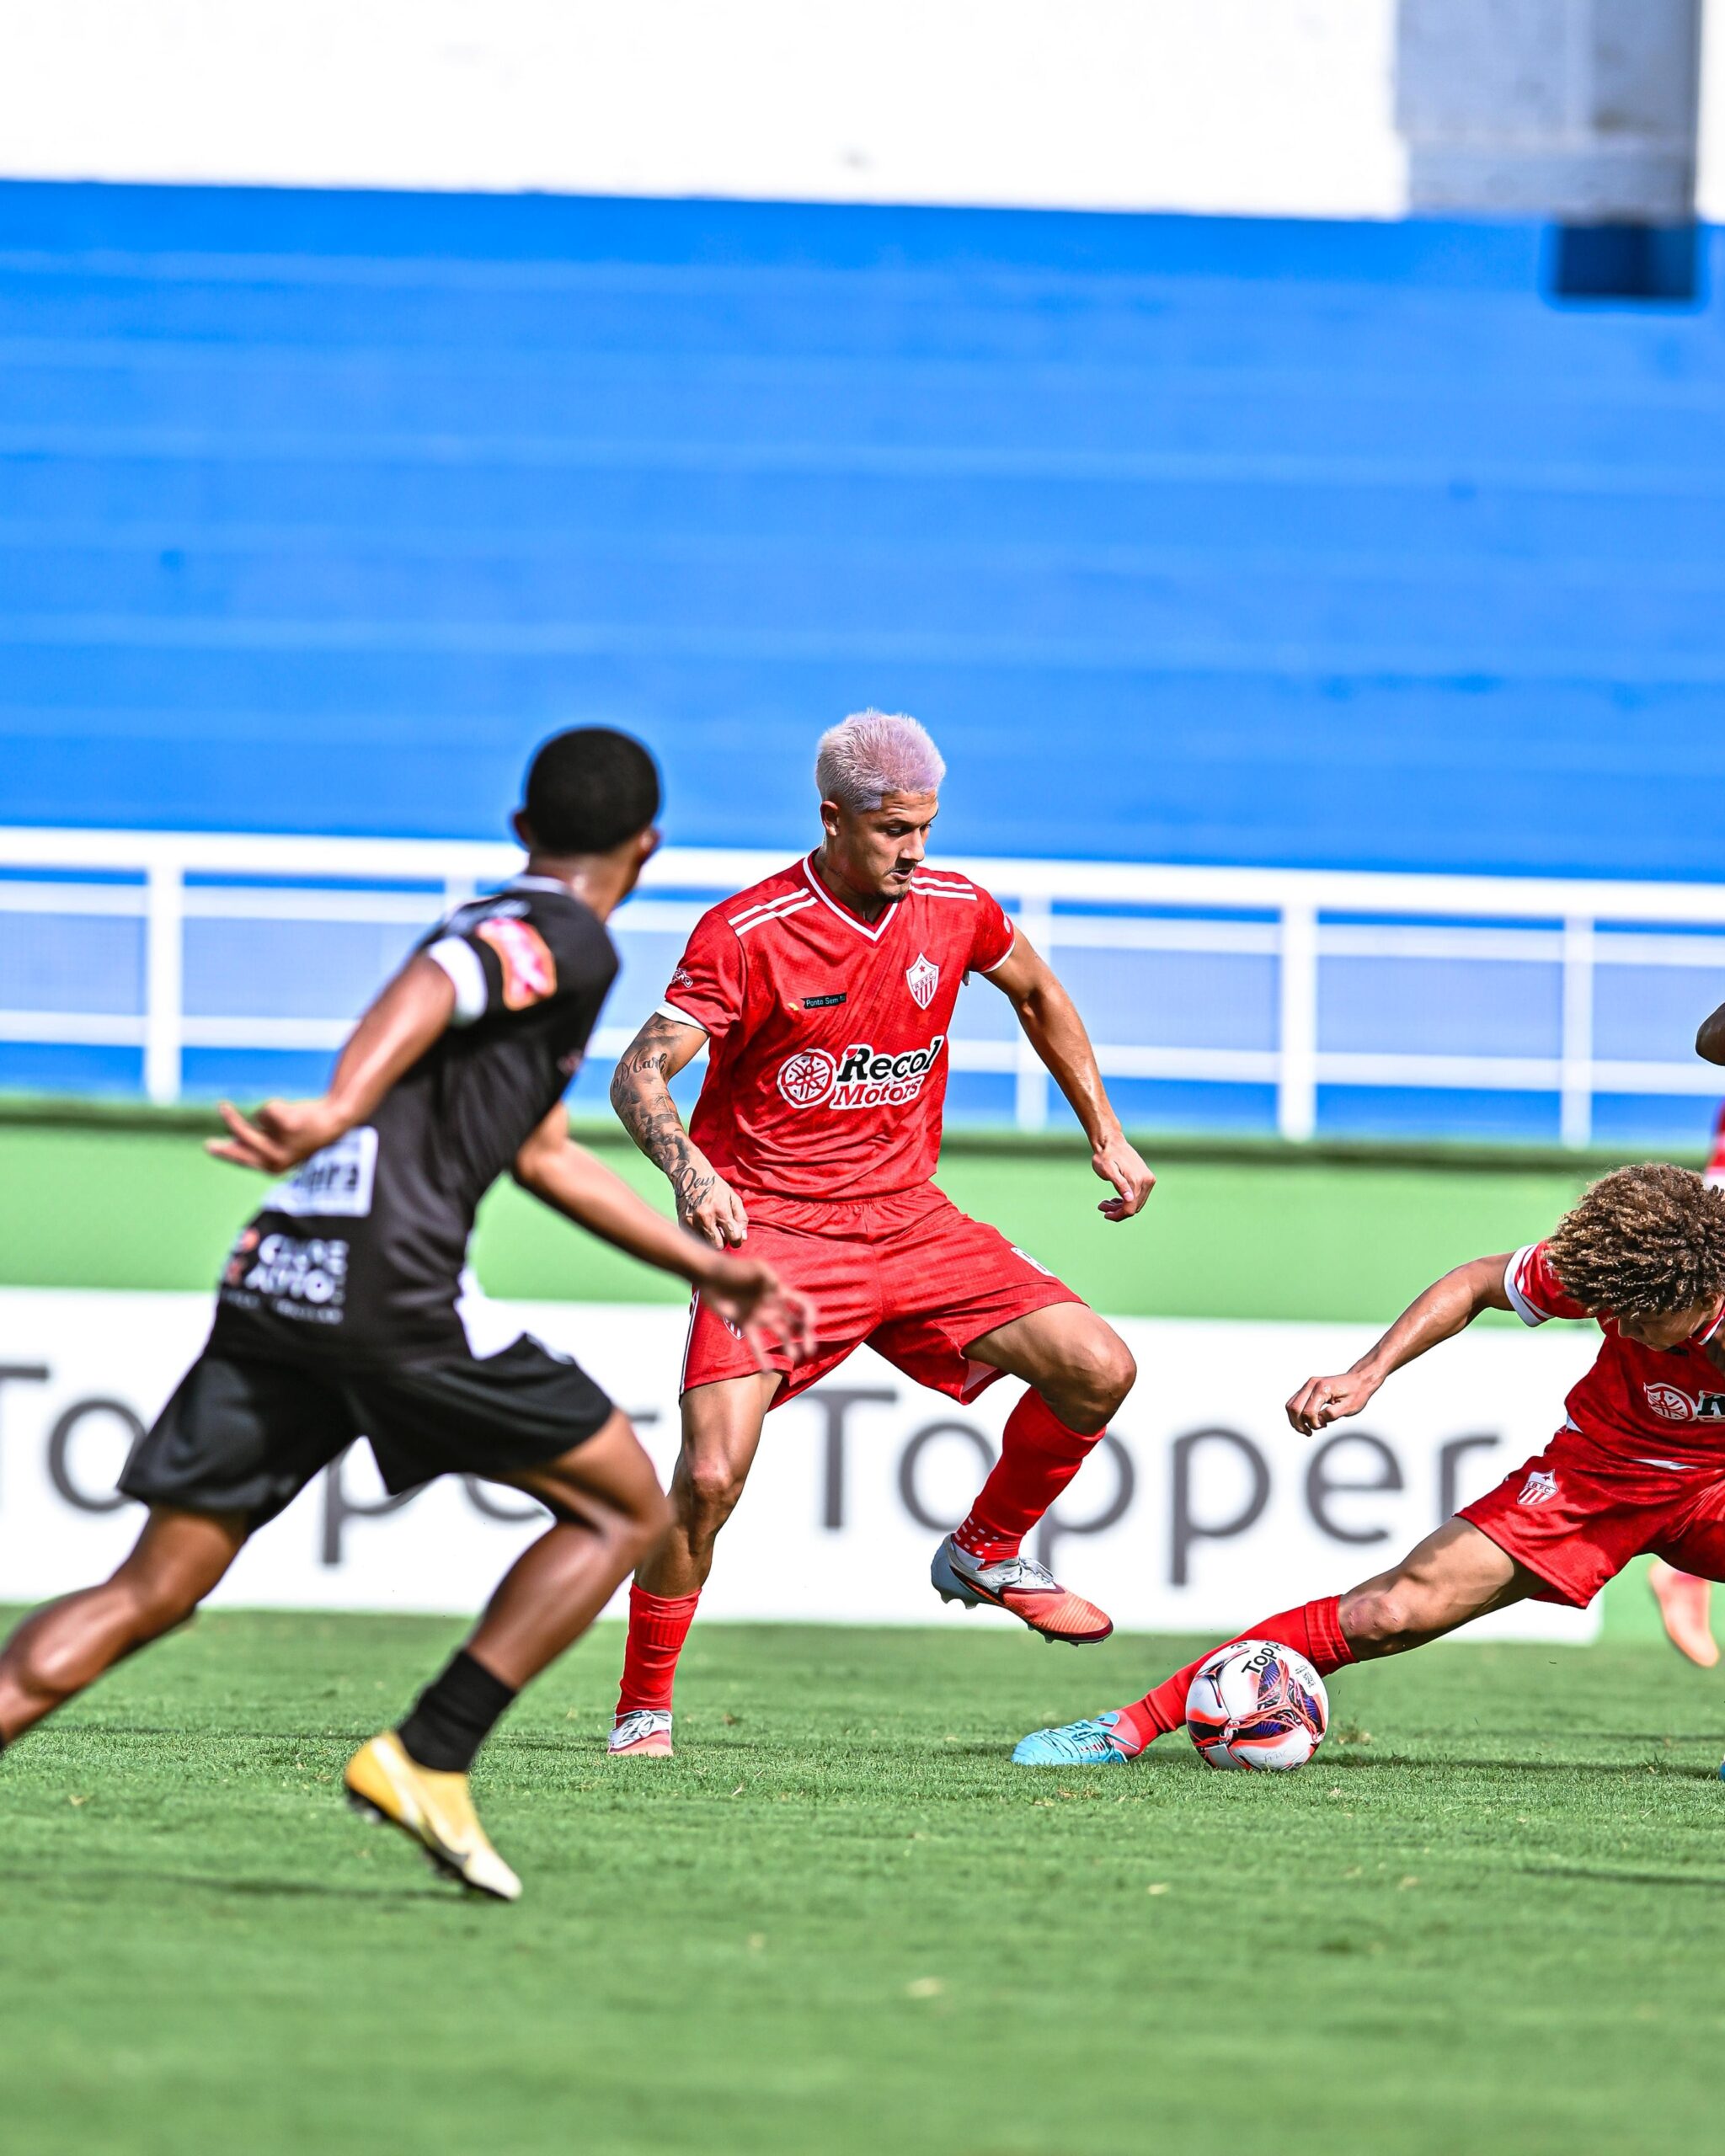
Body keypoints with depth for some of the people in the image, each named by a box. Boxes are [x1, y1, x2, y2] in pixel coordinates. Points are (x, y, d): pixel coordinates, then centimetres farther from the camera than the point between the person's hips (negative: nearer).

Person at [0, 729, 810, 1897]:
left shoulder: (495, 926, 31)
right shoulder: (568, 941, 2)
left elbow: (545, 1153, 42)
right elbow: (428, 990, -19)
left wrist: (708, 1268, 49)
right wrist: (338, 1112, -36)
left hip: (275, 1278, 8)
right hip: (388, 1284, -8)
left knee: (150, 1593, 5)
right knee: (624, 1508, 7)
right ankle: (429, 1758, -3)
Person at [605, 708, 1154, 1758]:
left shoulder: (953, 907, 2)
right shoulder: (746, 933, -14)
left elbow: (1036, 992, 24)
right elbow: (641, 1073, -20)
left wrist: (1106, 1134, 23)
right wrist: (688, 1169, -40)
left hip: (908, 1220, 5)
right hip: (771, 1232, -5)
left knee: (1098, 1367, -9)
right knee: (711, 1475, -21)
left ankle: (989, 1554, 17)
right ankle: (644, 1710, -2)